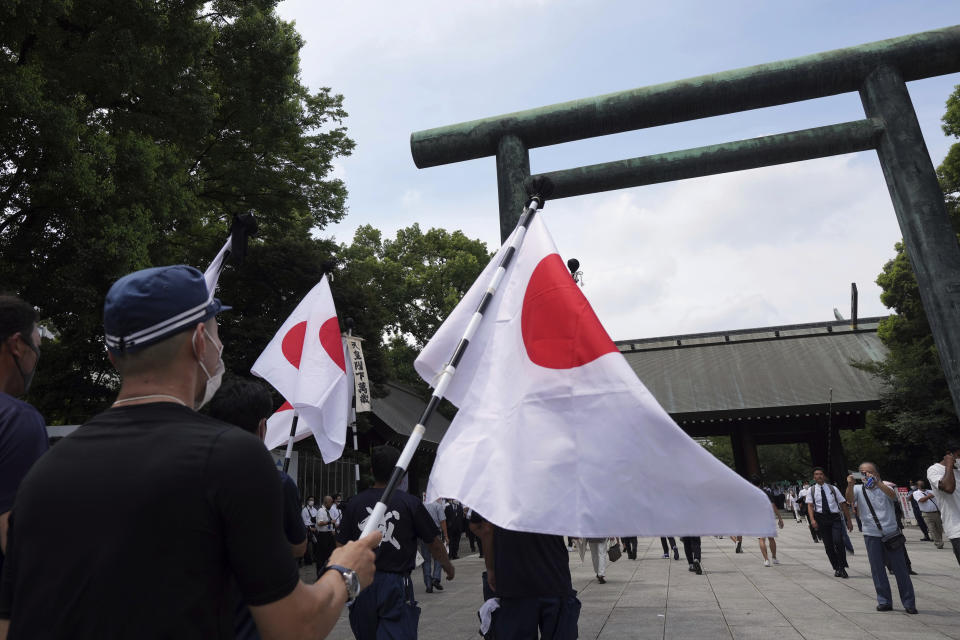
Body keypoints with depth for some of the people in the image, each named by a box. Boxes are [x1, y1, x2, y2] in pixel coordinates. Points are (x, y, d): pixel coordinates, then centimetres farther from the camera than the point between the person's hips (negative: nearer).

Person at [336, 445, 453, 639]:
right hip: (396, 586, -3)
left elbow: (341, 546, 2)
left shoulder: (354, 503, -1)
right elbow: (434, 544, -1)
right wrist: (448, 566, 18)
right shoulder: (410, 503, -8)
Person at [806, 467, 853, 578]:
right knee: (828, 545, 4)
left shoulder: (833, 489, 8)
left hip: (835, 517, -1)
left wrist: (849, 520, 4)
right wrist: (812, 520, -16)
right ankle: (836, 568, 18)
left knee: (838, 541, -18)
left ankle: (842, 567, -2)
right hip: (821, 519, 1)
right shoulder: (812, 490, 7)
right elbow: (810, 506, -1)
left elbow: (843, 504, 9)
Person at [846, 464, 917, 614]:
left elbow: (892, 495, -19)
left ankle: (909, 603, 15)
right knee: (877, 569, 4)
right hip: (871, 535, 1)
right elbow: (850, 499, -14)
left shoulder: (885, 487, 4)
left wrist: (877, 482, -34)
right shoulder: (858, 489, 5)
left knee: (900, 568, 4)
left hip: (891, 533, -1)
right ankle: (884, 601, 15)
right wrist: (850, 485, -34)